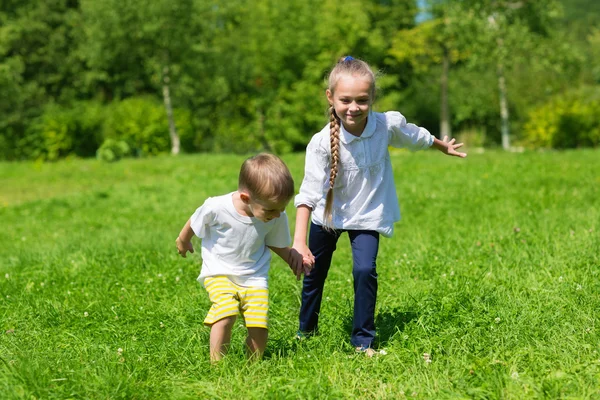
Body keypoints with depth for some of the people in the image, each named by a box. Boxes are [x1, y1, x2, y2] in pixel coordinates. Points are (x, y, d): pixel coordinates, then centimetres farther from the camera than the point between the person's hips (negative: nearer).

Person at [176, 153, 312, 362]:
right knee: (226, 314, -26)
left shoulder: (278, 218, -13)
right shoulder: (216, 207, -23)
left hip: (254, 278, 3)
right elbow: (194, 223, -1)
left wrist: (294, 258, -13)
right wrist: (183, 240, 18)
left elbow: (277, 244, 6)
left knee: (259, 327, -10)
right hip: (219, 274, -3)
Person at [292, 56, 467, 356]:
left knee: (365, 270, -18)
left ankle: (363, 339, 0)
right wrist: (299, 241, -41)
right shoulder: (322, 142, -29)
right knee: (315, 273, 16)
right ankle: (306, 329, 43)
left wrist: (444, 147, 22)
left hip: (368, 216, 0)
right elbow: (309, 193, -32)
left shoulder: (388, 124, -21)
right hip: (328, 216, 0)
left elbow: (417, 137, 2)